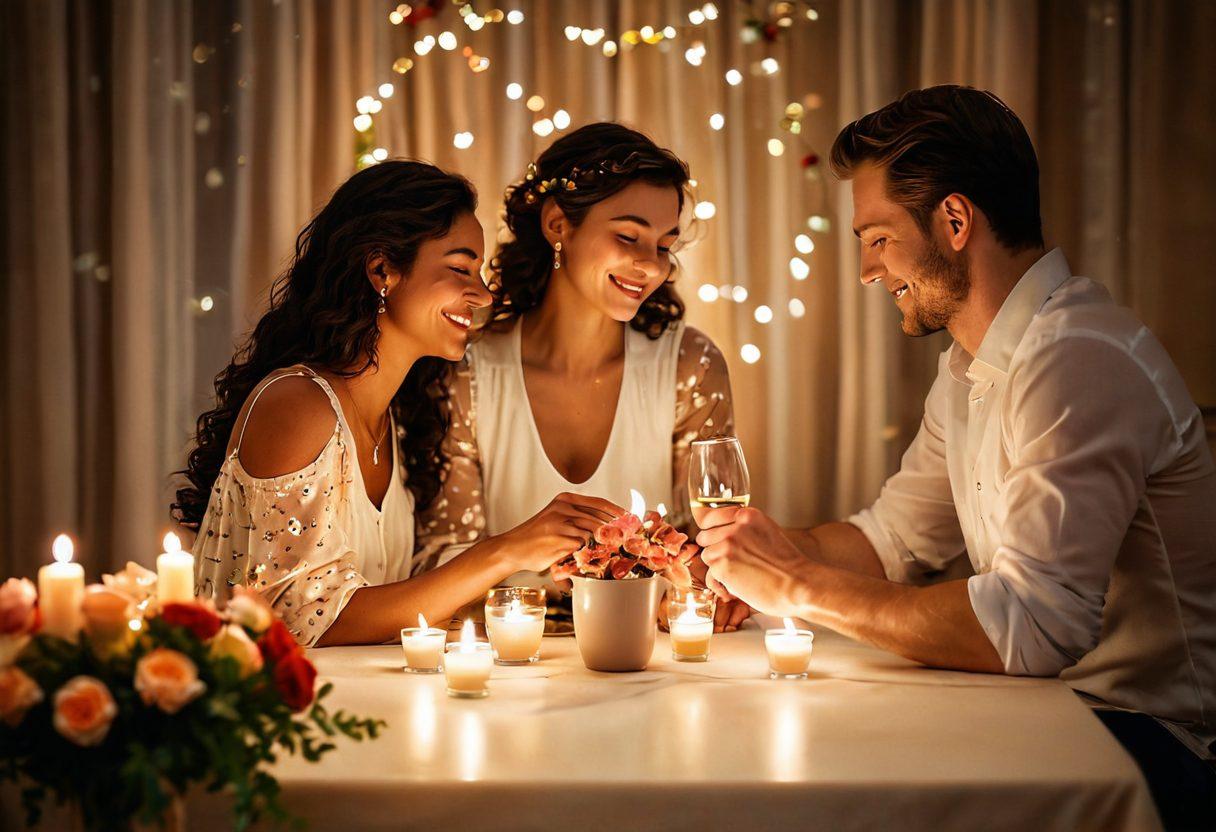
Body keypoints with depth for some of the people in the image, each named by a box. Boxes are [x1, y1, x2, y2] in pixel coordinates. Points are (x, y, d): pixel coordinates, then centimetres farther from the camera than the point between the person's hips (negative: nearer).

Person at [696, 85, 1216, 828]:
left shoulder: (1078, 363, -23)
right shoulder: (972, 367, 12)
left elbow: (1033, 624, -32)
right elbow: (892, 537, 19)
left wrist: (802, 585, -24)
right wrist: (759, 547, 1)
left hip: (1144, 736, -8)